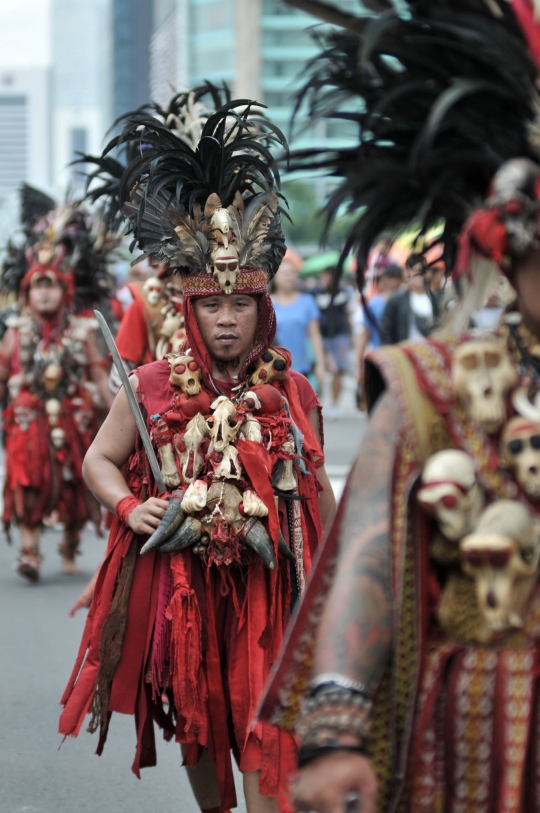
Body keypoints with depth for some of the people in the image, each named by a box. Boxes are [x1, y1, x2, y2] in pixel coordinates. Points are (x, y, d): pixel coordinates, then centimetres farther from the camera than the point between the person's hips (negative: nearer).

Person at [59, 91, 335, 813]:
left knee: (263, 735, -6)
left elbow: (317, 491, 8)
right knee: (196, 726, 14)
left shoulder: (292, 393, 1)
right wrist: (130, 508, -10)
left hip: (267, 584, -1)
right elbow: (99, 460, 9)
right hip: (178, 582, 1)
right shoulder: (152, 387, -1)